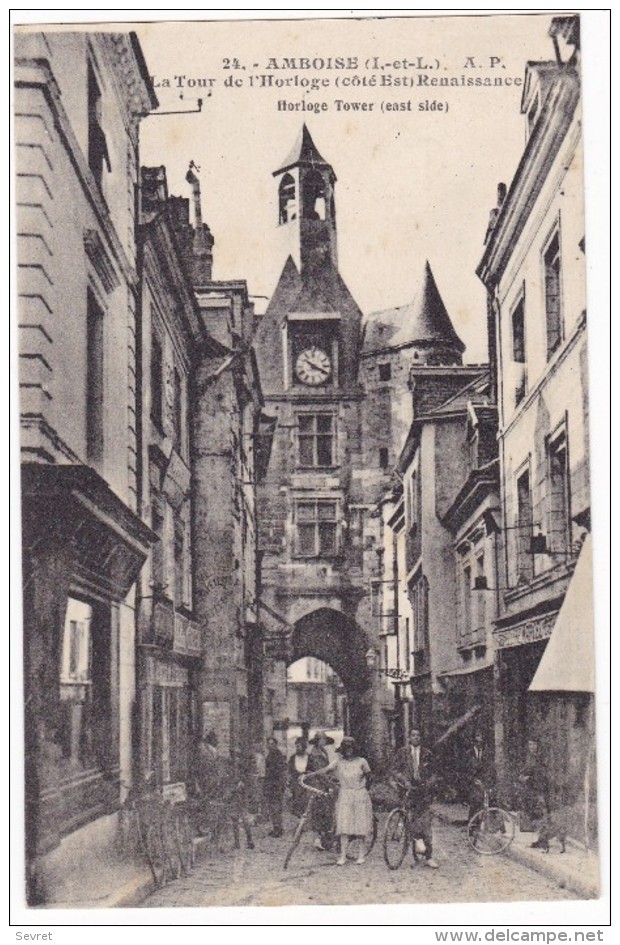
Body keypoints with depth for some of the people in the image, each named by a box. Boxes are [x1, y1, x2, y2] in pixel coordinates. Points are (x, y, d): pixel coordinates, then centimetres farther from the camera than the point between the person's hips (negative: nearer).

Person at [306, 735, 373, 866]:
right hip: (345, 795, 0)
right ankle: (343, 855, -8)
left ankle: (361, 853, 16)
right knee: (344, 825, -7)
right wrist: (312, 774, -26)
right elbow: (326, 770, -12)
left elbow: (367, 775, 10)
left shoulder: (361, 762, 0)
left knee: (360, 824, 3)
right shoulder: (339, 762, 0)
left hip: (360, 795, 0)